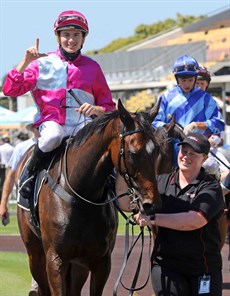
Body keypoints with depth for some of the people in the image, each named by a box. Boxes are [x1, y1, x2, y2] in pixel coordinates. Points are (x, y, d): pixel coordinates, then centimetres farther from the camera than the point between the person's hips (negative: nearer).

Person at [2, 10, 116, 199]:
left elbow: (108, 106, 15)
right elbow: (10, 90, -2)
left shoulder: (92, 67, 11)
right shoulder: (43, 63, 6)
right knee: (52, 137, -37)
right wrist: (26, 62, -11)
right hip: (52, 121, -1)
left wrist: (95, 109, -7)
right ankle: (30, 174, -10)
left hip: (84, 123, 1)